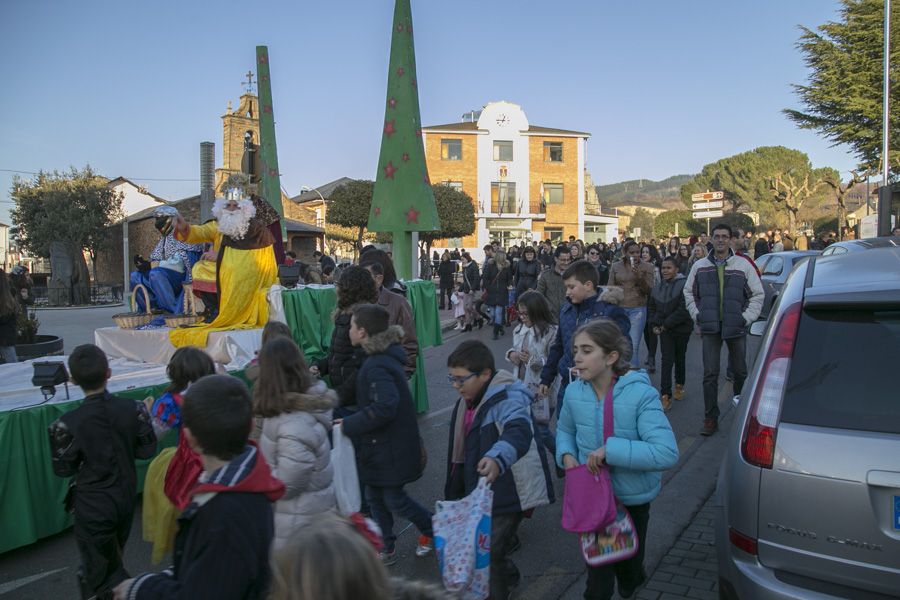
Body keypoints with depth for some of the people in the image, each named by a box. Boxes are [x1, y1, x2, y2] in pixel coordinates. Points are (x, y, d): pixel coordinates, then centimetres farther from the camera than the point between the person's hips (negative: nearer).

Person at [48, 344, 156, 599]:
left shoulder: (67, 424, -23)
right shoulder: (133, 409, -15)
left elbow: (64, 469, -11)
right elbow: (147, 449, -4)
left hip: (93, 506, -4)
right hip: (126, 497, 4)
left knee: (98, 572, 14)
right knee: (113, 561, 28)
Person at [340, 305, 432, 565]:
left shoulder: (377, 366, -26)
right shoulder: (384, 357, 5)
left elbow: (384, 407, -35)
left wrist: (349, 424, -26)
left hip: (392, 446, -9)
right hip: (381, 445, 10)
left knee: (394, 499, 6)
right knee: (375, 495, 16)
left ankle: (432, 529, 29)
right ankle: (386, 548, 30)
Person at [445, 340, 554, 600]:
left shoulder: (507, 399, -23)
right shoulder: (466, 403, 6)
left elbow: (518, 432, -45)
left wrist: (497, 458, -65)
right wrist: (454, 495, 22)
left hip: (507, 495, -8)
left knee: (489, 555, -7)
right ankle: (509, 576, 49)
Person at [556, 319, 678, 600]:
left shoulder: (641, 394, -25)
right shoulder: (574, 391, -11)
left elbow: (667, 453, -34)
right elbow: (564, 429, 10)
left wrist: (610, 449, -35)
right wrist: (566, 455, -10)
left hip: (632, 497, -1)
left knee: (629, 561, 26)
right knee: (598, 568, 11)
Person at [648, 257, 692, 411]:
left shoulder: (684, 285, -15)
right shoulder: (657, 287, 5)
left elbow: (684, 309, -21)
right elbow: (651, 307, 14)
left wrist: (667, 324, -18)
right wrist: (654, 324, 0)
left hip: (681, 329, -3)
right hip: (664, 330, 3)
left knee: (679, 358, 15)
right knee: (667, 360, -5)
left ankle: (679, 385, 38)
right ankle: (665, 395, -6)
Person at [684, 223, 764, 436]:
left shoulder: (743, 265, 1)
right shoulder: (700, 266, 7)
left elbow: (758, 294, 6)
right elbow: (689, 292, 16)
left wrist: (746, 317, -3)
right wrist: (697, 315, 5)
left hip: (736, 328, 0)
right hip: (710, 328, 1)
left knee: (739, 371, 12)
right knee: (710, 374, -1)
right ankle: (711, 418, 6)